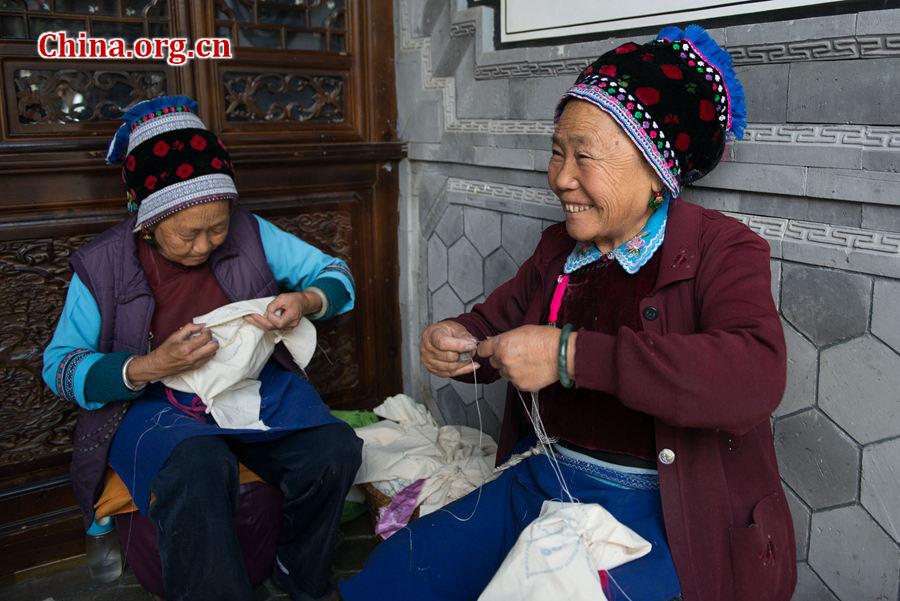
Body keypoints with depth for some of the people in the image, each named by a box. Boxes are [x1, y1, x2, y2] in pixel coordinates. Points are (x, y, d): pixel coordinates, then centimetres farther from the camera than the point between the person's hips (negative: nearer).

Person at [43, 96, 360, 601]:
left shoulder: (251, 234, 1)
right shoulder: (103, 266, -4)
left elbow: (336, 275, 7)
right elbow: (60, 368, -2)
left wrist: (305, 302, -18)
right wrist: (149, 367, -20)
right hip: (155, 405, -2)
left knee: (334, 449, -25)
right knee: (199, 471, -38)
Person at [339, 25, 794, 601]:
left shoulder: (722, 250, -12)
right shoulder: (559, 246, 7)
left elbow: (755, 379, -30)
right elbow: (492, 321, 18)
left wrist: (573, 356, -34)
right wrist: (451, 341, -7)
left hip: (655, 515, -5)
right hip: (539, 483, 6)